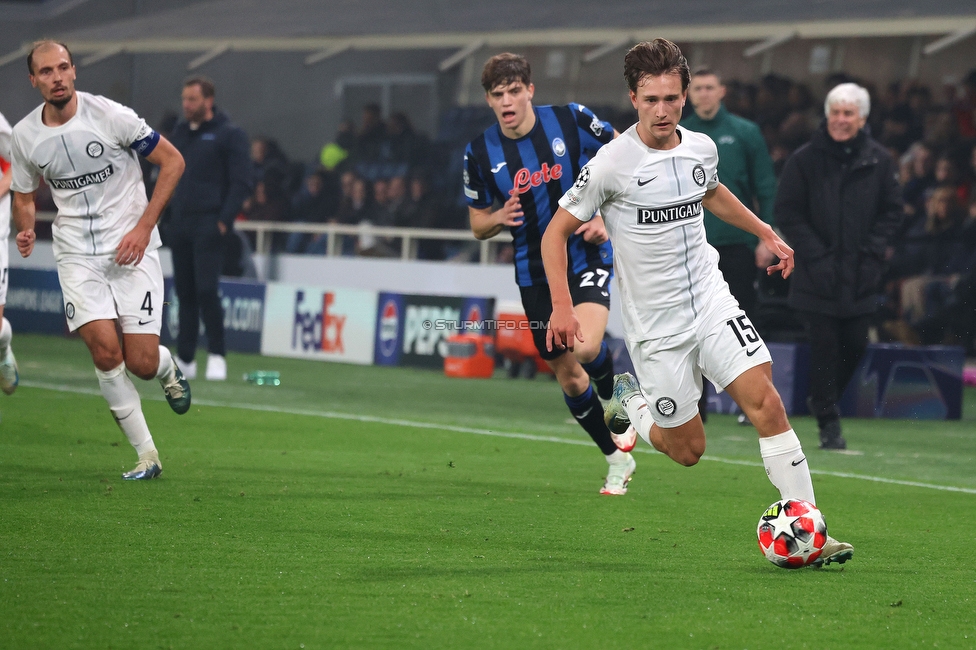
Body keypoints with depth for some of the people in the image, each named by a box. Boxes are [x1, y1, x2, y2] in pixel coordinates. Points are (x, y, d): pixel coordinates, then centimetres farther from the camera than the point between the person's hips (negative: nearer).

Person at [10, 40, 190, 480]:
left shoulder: (111, 116, -12)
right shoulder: (25, 135, -1)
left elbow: (172, 161, -5)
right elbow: (24, 196, 15)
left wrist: (144, 227, -11)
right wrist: (26, 230, -9)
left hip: (131, 247, -2)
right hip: (76, 253, 2)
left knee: (142, 363, -9)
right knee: (105, 351, -17)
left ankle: (167, 367, 31)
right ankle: (146, 456, -3)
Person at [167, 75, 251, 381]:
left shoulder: (230, 135, -4)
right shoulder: (180, 132, 15)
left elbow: (241, 182, -8)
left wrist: (224, 220, -15)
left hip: (208, 226, -6)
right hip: (179, 224, 6)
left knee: (206, 289, -13)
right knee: (185, 292, 7)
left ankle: (217, 356, -5)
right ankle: (185, 358, 11)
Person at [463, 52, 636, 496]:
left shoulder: (571, 120, -10)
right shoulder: (480, 153, -4)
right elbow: (477, 226, 6)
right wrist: (500, 218, -18)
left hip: (587, 255, -3)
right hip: (535, 272, 3)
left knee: (584, 347, -28)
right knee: (569, 379, 7)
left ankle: (616, 396, 5)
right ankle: (618, 460, 27)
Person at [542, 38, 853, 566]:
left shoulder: (700, 148, 2)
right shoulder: (613, 163, -15)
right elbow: (557, 231, -7)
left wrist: (766, 234, 27)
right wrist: (562, 307, -17)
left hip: (710, 301, 4)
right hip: (655, 325, -4)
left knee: (765, 399, -15)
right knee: (688, 451, 1)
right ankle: (628, 406, 33)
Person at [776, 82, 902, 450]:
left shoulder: (879, 161, 4)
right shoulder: (805, 160, -2)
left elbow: (892, 213, 8)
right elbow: (788, 213, -1)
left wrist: (872, 251, -5)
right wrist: (815, 256, -10)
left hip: (862, 277, 2)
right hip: (817, 277, -2)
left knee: (855, 347, 5)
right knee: (824, 347, -5)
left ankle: (823, 401, 29)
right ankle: (828, 423, 3)